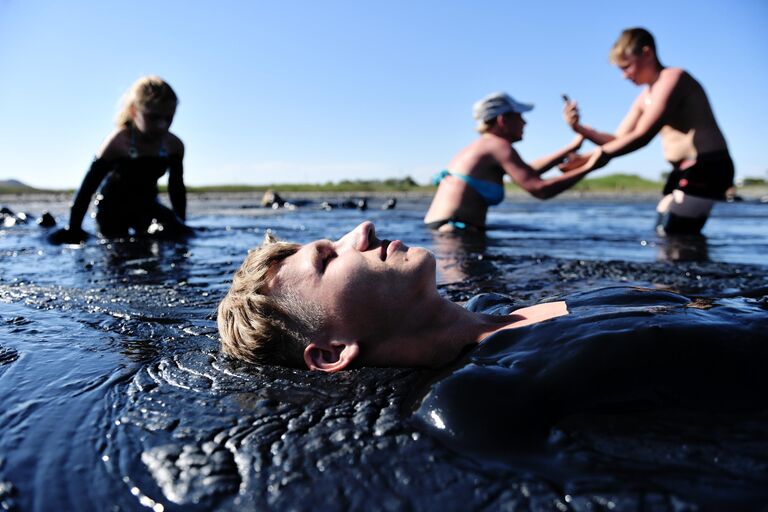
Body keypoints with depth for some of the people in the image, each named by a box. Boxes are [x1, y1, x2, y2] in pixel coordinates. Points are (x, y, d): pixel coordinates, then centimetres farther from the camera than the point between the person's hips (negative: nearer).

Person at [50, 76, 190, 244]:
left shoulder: (174, 145, -13)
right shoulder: (119, 142, -24)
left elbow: (177, 188, 3)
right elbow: (88, 186, -18)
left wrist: (182, 225, 6)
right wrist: (74, 229, -16)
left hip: (146, 202, 3)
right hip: (114, 204, -3)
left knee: (180, 235, -19)